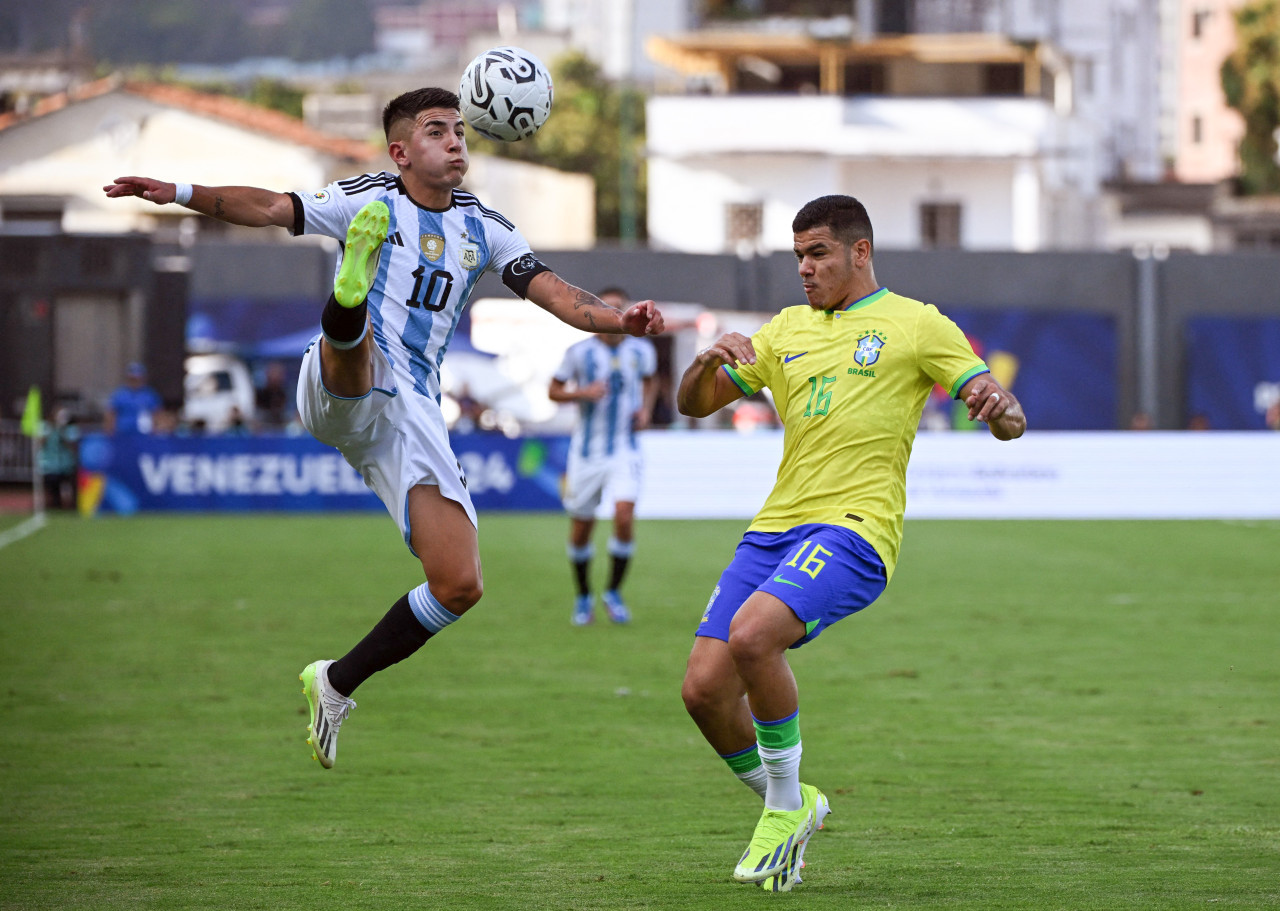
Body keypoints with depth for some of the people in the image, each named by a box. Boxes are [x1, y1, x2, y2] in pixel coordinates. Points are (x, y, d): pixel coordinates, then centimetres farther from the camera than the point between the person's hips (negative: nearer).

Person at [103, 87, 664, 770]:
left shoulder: (482, 226, 18)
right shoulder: (371, 200, 9)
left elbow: (554, 293, 12)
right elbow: (271, 208, 1)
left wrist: (617, 320, -8)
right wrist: (181, 194, -13)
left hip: (411, 415, 4)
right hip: (342, 394, -4)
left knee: (459, 586, -5)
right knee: (356, 340, -40)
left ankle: (337, 684, 11)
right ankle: (349, 296, -77)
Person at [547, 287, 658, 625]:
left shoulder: (641, 350, 2)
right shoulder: (580, 352, -4)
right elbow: (553, 390, 4)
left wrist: (645, 409, 5)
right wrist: (582, 393, -15)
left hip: (625, 449, 0)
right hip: (587, 451, 0)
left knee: (624, 516, -20)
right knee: (580, 530, 4)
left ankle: (614, 592, 0)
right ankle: (583, 596, 27)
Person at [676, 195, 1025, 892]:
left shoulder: (916, 325, 5)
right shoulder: (788, 329, 20)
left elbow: (1008, 420, 1)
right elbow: (693, 405, 22)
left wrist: (998, 406, -24)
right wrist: (708, 364, -1)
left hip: (854, 525, -6)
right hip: (776, 524, 6)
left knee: (752, 633, -31)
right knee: (704, 689, -7)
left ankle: (787, 805, -12)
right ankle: (784, 805, 19)